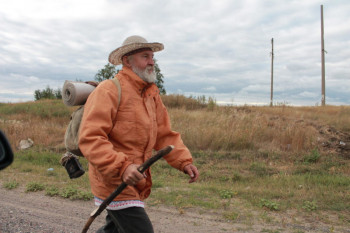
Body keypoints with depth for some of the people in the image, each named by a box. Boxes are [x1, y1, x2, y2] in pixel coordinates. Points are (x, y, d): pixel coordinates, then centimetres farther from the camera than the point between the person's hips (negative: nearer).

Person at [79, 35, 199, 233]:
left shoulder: (152, 94, 10)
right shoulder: (109, 90, -15)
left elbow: (165, 135, 9)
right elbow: (90, 138, -23)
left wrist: (184, 161, -4)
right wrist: (121, 167, -33)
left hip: (135, 182, 8)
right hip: (114, 182, -8)